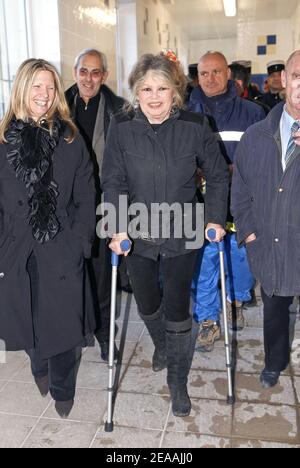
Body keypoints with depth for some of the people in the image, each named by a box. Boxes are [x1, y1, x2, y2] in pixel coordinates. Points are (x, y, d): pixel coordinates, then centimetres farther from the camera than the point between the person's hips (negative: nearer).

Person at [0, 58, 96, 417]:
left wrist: (80, 242, -5)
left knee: (63, 323, 5)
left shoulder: (69, 139, 2)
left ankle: (62, 390, 28)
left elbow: (85, 198, 2)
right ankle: (40, 367, 45)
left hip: (62, 252, -1)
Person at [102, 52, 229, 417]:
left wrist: (215, 219, -6)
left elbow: (217, 175, 2)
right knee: (147, 304, 18)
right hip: (138, 236, 2)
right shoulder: (121, 128, -7)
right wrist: (118, 228, -17)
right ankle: (161, 345, 52)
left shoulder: (194, 127, -8)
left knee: (177, 310, 4)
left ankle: (178, 380, 27)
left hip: (181, 236, -1)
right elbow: (114, 182, -7)